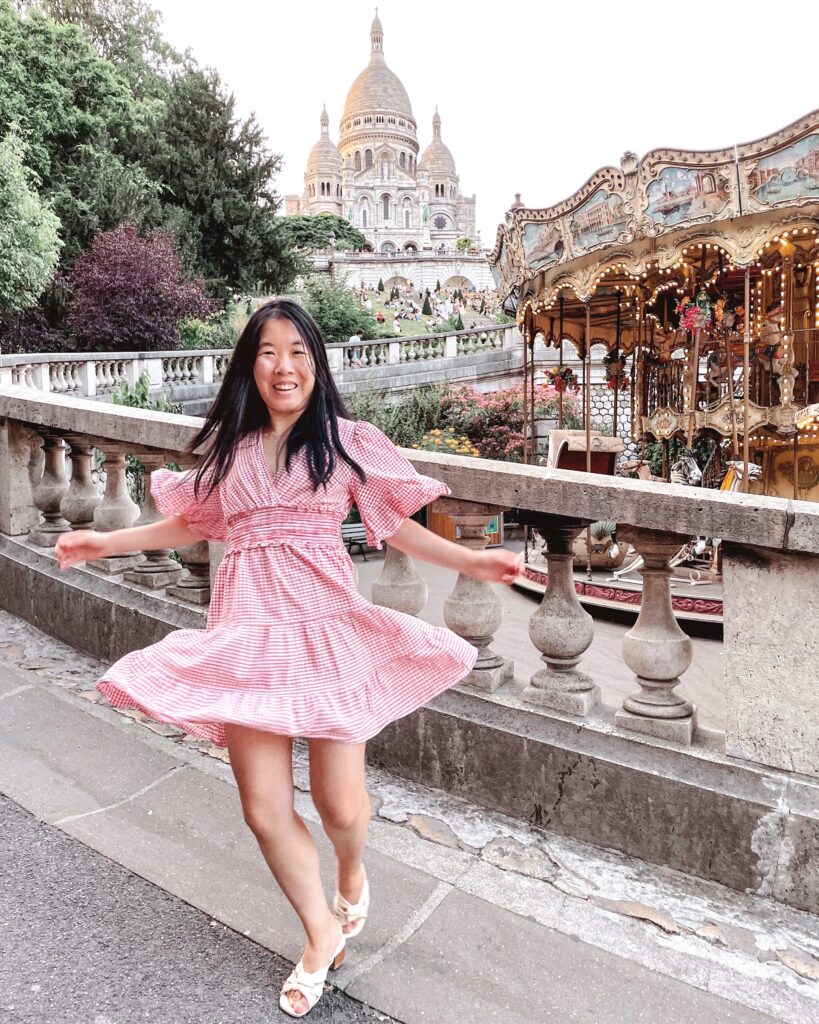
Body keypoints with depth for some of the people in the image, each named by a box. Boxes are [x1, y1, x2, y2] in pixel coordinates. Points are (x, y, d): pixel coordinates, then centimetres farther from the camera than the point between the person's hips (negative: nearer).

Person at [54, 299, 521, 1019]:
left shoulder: (346, 441, 1)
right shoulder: (228, 446, 10)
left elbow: (397, 527, 2)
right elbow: (194, 524, 22)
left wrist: (470, 561, -10)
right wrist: (105, 542, 21)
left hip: (327, 633, -3)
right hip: (249, 636, 3)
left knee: (340, 805, 3)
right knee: (265, 810, 6)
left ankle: (352, 869, 43)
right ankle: (322, 933, 35)